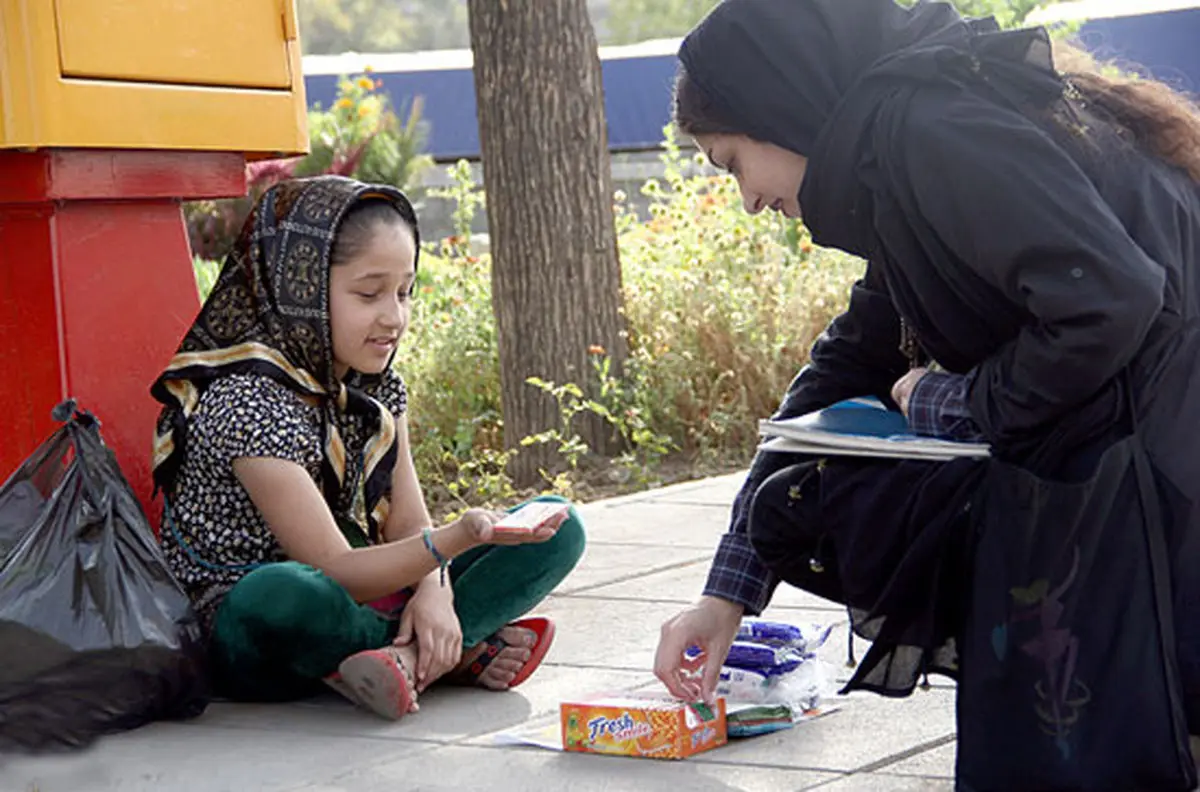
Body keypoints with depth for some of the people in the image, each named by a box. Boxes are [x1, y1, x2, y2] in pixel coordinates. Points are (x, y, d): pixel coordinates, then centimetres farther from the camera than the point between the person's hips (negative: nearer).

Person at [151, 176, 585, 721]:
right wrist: (457, 539, -39)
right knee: (278, 594, -45)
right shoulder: (249, 405, -22)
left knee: (557, 528, -2)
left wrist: (433, 590, -23)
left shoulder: (376, 387, 4)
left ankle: (408, 657, -22)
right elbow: (334, 572, -26)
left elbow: (407, 521, 0)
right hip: (242, 638, -7)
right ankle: (456, 655, -19)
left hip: (362, 594, 8)